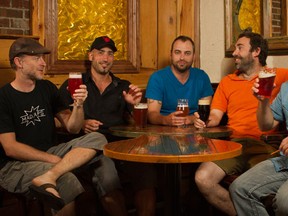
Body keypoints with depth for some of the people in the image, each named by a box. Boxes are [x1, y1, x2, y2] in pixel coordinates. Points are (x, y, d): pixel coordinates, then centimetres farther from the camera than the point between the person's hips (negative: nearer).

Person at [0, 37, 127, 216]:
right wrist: (54, 160, -18)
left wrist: (79, 105, -16)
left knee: (97, 139, -21)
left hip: (50, 153, 7)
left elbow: (73, 128, 4)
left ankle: (48, 177, -34)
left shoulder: (47, 88, 8)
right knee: (66, 180, -37)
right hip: (16, 164, -7)